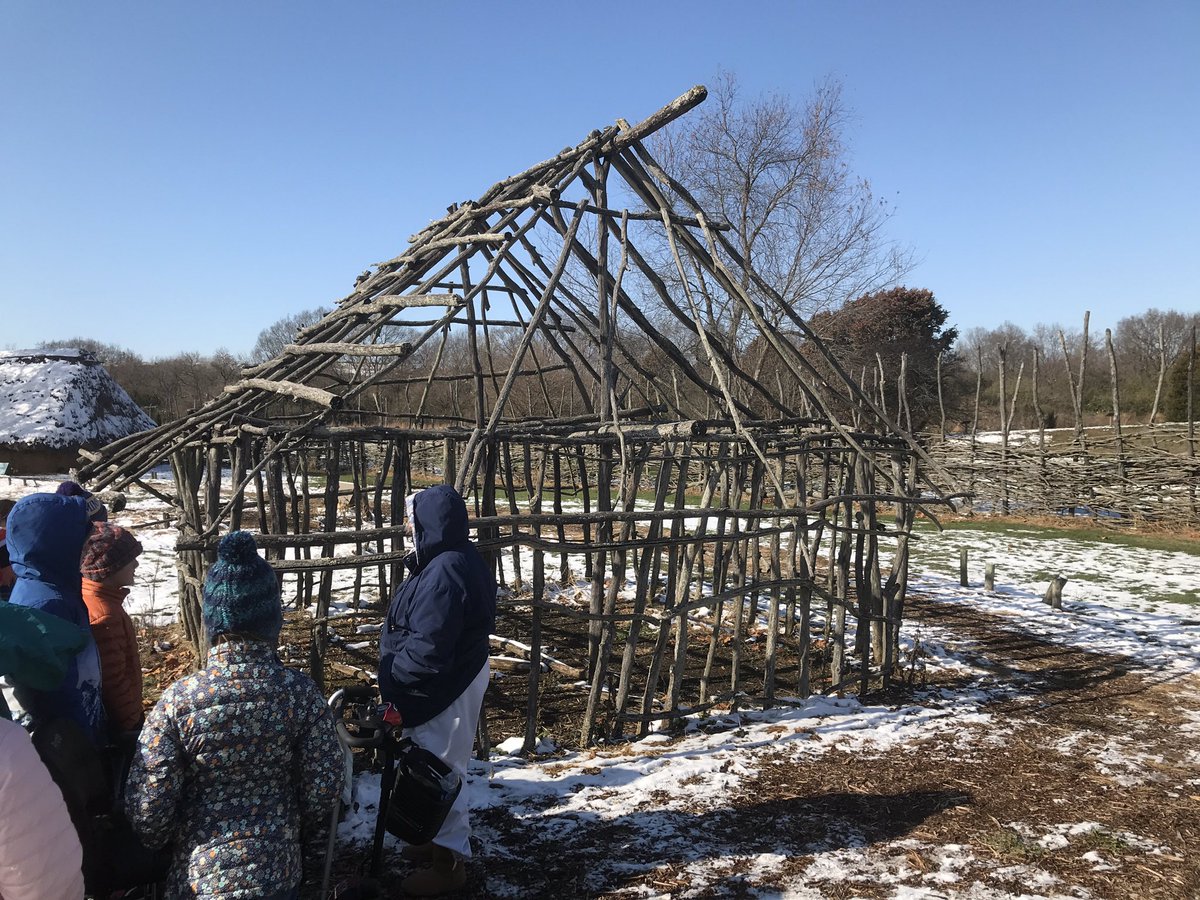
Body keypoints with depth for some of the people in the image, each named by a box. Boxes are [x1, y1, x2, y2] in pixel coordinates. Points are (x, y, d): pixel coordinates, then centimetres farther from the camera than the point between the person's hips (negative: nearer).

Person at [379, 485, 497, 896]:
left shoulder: (444, 573, -29)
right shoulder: (458, 558, 5)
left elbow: (427, 648, -30)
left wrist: (390, 678, -16)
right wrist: (395, 673, 12)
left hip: (444, 690, -10)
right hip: (454, 678, 10)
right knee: (438, 767, 24)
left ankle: (449, 861, 21)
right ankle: (446, 837, 42)